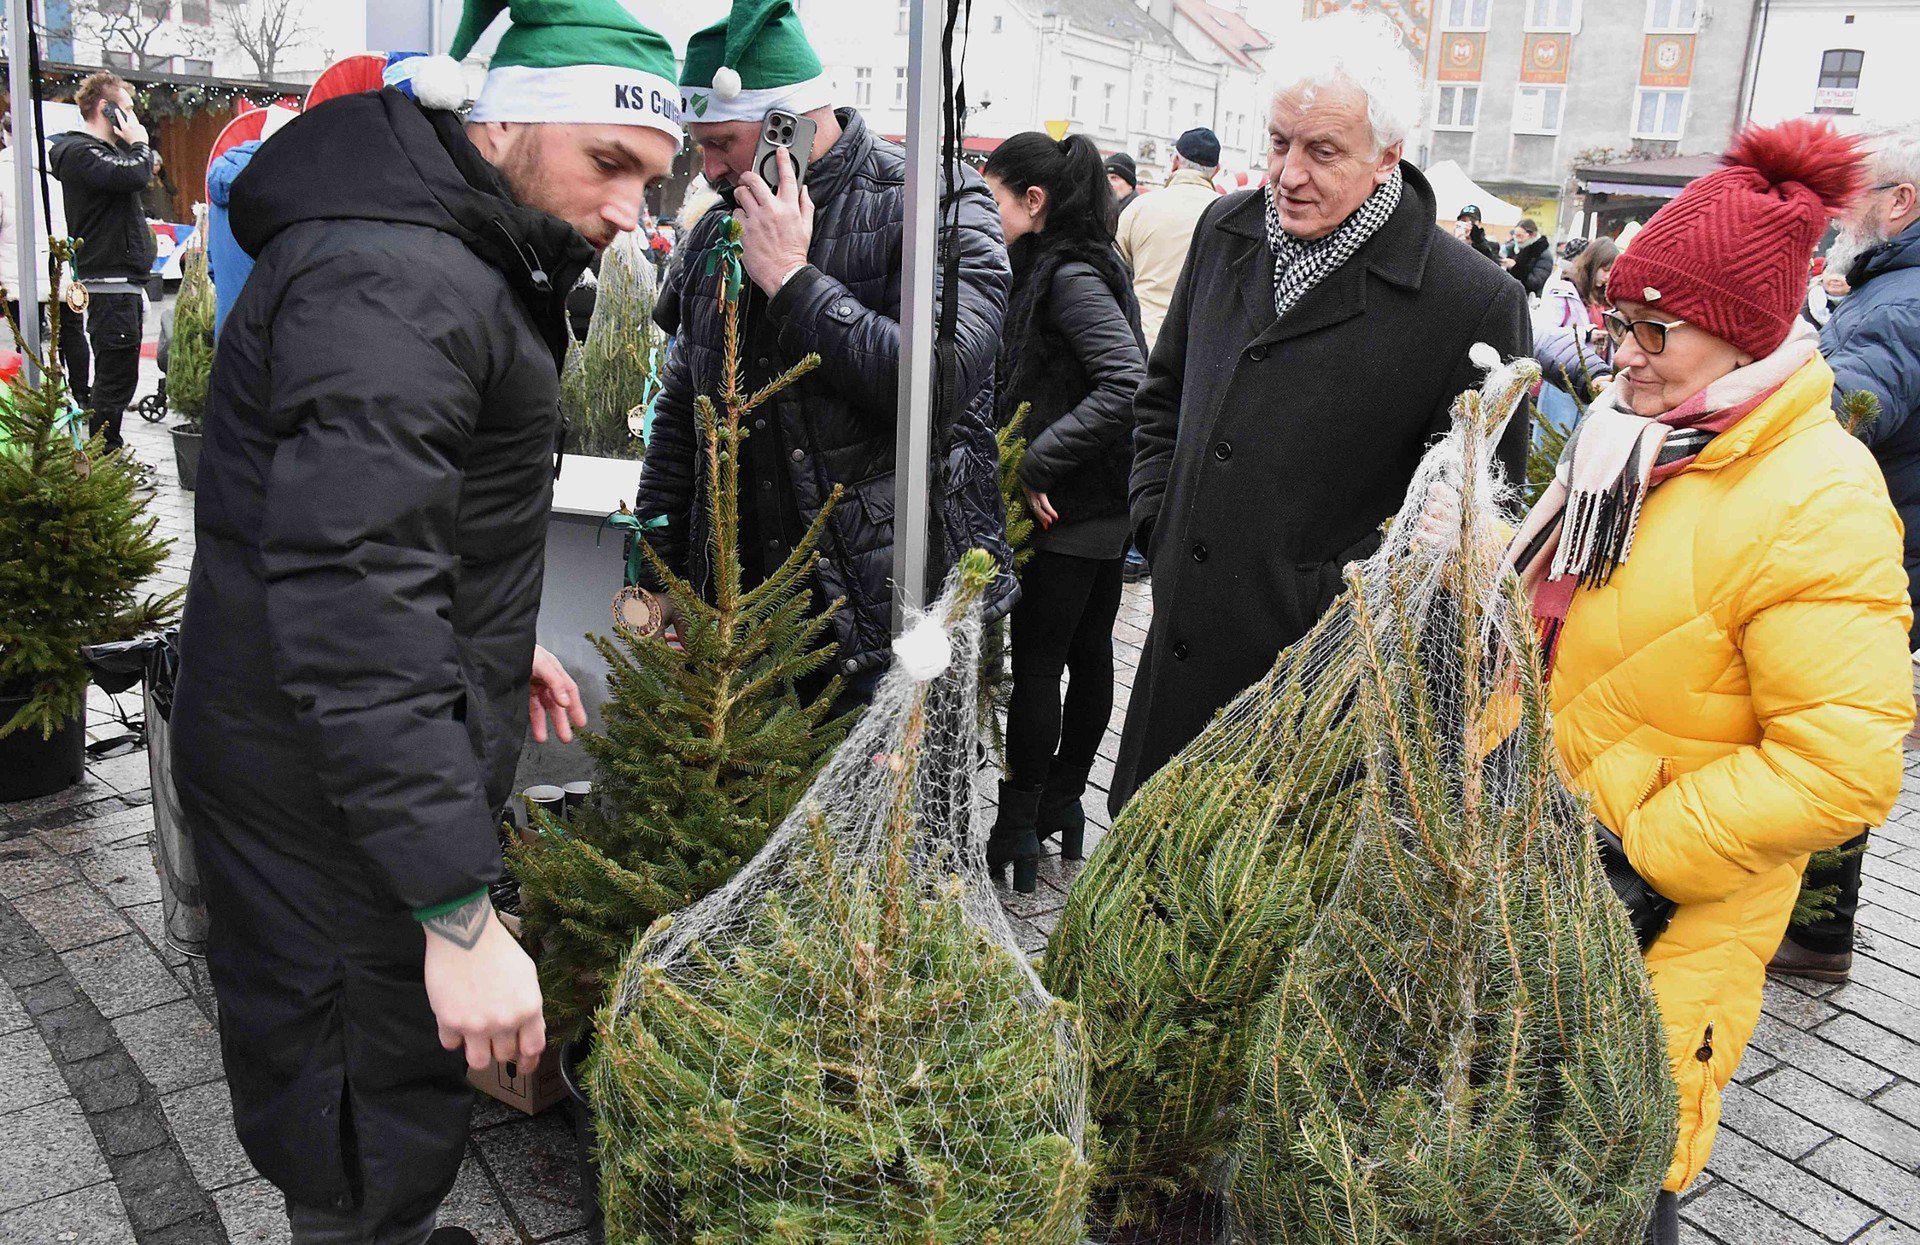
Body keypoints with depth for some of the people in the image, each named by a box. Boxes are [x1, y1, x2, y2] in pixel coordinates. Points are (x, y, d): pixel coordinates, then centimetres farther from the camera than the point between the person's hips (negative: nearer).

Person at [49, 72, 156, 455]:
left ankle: (108, 456, 26)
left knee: (117, 377, 17)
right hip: (110, 284, -11)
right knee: (115, 379, -9)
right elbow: (135, 176, -27)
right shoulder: (80, 152, -13)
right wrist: (138, 143, -9)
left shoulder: (100, 150, 20)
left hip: (123, 284, 11)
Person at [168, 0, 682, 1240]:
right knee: (392, 1098, 5)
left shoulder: (459, 258, 11)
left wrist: (498, 637, 25)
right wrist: (458, 916, -33)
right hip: (338, 791, -10)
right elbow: (350, 600, -33)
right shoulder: (394, 285, -25)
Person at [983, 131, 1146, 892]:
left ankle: (1018, 827, 11)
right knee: (1089, 655, 15)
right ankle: (1063, 800, 29)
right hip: (1107, 505, 9)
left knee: (1037, 664, 0)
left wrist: (1038, 464, -25)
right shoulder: (1072, 267, 12)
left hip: (1069, 512, -9)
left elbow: (1128, 382, -27)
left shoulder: (1070, 276, -17)